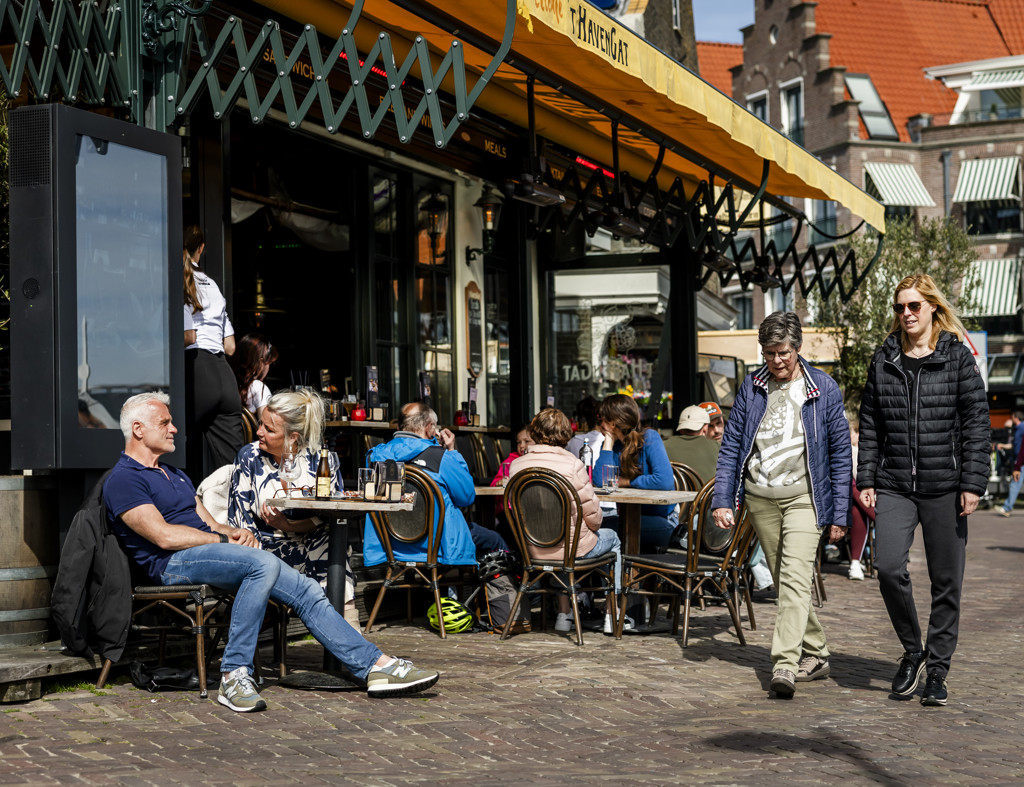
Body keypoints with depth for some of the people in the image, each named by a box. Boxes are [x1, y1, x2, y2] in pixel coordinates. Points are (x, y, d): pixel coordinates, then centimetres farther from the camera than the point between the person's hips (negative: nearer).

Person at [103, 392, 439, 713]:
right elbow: (164, 536, -13)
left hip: (212, 553, 8)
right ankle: (234, 675, -32)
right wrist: (224, 540, -9)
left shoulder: (175, 475, 29)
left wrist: (236, 533, -1)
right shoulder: (123, 480, -2)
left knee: (307, 590, -7)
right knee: (264, 563, -34)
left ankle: (377, 667, -10)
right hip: (175, 564, -8)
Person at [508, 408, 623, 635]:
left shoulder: (516, 466, -8)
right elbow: (593, 517, -14)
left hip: (533, 551, 4)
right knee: (612, 538, 28)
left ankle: (564, 614, 35)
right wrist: (591, 528, 10)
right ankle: (611, 617, 30)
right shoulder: (573, 465, -19)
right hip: (573, 549, -4)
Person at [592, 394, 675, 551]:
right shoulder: (614, 444, 8)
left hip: (660, 518, -7)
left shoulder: (650, 438, -8)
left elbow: (665, 481, -24)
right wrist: (608, 441, -5)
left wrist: (627, 482, -12)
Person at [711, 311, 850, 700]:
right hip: (760, 498, 4)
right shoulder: (751, 387, 4)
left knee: (795, 578, -17)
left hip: (803, 496, -4)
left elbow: (840, 452, 0)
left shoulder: (823, 388, -3)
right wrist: (722, 500, -3)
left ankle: (784, 665, -22)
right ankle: (815, 655, 25)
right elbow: (731, 445, 6)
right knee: (783, 581, 11)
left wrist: (839, 514, -4)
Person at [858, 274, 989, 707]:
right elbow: (870, 424, 12)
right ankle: (912, 651, 10)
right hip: (894, 486, 2)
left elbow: (977, 423, -2)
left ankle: (937, 670, 18)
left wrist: (972, 484, -8)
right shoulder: (884, 359, 9)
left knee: (946, 579, 4)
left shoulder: (958, 357, 0)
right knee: (888, 567, -13)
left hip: (944, 487, -2)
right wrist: (866, 480, 6)